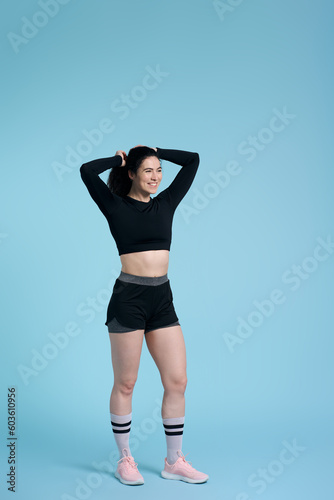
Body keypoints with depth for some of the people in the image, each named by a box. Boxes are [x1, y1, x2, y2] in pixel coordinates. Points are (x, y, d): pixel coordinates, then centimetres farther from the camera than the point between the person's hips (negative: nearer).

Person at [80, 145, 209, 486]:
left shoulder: (166, 203, 11)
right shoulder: (116, 206, -1)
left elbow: (192, 160, 14)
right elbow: (87, 171, -15)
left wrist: (155, 151, 15)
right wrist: (119, 159, 1)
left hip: (162, 300, 5)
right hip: (128, 299, -5)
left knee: (177, 382, 5)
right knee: (125, 384, 6)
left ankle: (174, 461, 20)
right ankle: (124, 460, 23)